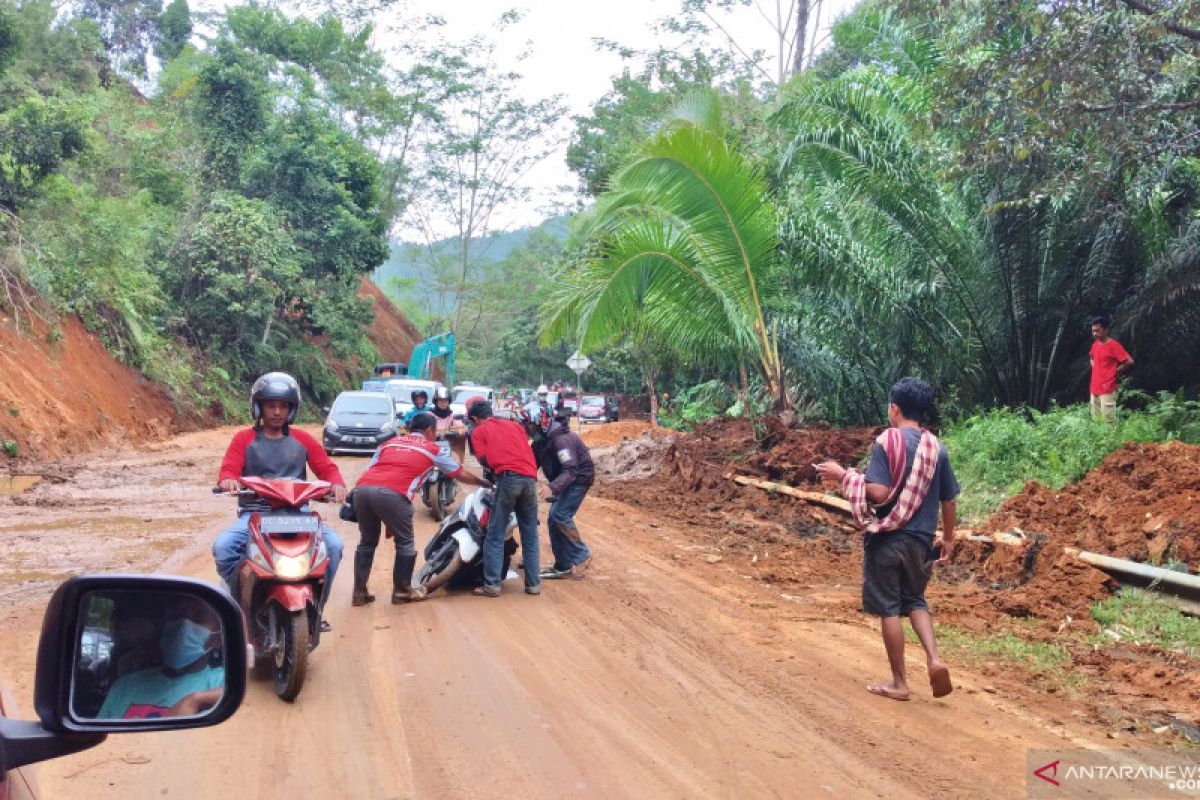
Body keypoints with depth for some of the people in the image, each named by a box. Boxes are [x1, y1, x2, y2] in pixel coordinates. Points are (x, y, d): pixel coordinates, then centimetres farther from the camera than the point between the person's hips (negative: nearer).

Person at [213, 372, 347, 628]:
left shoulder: (302, 440, 13)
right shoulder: (244, 439, 8)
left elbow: (327, 468, 8)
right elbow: (229, 469, -4)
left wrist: (337, 484, -15)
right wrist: (228, 480, -29)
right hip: (254, 514, -1)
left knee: (333, 545, -23)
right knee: (222, 547, -28)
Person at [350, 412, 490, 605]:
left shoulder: (389, 442, 31)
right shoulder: (432, 449, 21)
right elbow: (460, 474, 30)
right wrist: (484, 483, 45)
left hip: (362, 488, 5)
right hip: (391, 493, -5)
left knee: (367, 541, 21)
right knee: (405, 544, 14)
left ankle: (359, 592, 22)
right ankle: (401, 591, 21)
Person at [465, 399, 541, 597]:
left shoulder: (478, 431, 14)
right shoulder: (515, 425, 27)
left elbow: (485, 460, 4)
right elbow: (529, 452, 20)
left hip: (508, 478, -4)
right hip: (530, 478, 4)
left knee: (495, 536, 2)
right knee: (530, 535, 12)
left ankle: (492, 585, -2)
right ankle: (533, 583, 12)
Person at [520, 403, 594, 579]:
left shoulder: (560, 439, -28)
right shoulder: (539, 442, 2)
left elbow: (570, 471, -35)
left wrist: (552, 487, -49)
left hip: (579, 477, -9)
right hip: (563, 480, 10)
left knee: (560, 515, -20)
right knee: (553, 520, 4)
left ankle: (582, 555, -7)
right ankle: (563, 566, 11)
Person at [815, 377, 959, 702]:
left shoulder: (886, 442, -13)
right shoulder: (937, 447, 4)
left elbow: (879, 493, -21)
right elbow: (948, 499, 10)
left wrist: (843, 474, -10)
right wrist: (947, 538, 22)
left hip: (887, 539, -5)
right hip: (921, 540, 5)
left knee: (889, 608, 5)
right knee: (915, 600, 22)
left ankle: (899, 683, 12)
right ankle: (934, 658, 2)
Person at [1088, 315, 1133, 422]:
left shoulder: (1113, 345, -11)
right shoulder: (1095, 344, 11)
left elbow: (1129, 361, -14)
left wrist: (1115, 372, -5)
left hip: (1107, 390, -8)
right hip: (1094, 388, 8)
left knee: (1108, 421, -9)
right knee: (1096, 420, 11)